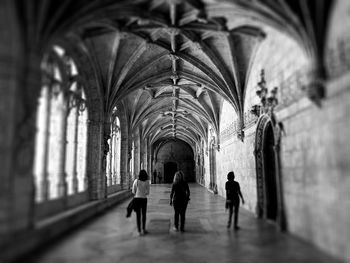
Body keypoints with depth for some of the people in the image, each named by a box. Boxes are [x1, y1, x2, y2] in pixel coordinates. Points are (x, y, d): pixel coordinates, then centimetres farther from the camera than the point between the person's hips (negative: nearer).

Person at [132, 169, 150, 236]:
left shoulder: (136, 181, -6)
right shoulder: (147, 182, -7)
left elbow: (133, 191, 0)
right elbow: (147, 192, -3)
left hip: (136, 199, 0)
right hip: (144, 199, 0)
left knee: (138, 215, 7)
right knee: (144, 214, 18)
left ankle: (139, 231, 7)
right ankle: (143, 229, 22)